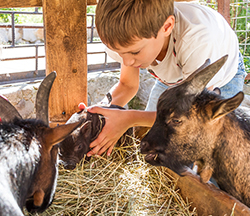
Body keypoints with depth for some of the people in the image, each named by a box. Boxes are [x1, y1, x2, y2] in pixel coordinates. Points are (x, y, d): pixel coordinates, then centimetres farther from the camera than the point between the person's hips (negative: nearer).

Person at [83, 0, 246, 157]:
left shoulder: (199, 38, -47)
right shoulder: (131, 38, -30)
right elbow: (127, 85, -12)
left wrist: (131, 118, -45)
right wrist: (103, 109, -34)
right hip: (172, 78, 4)